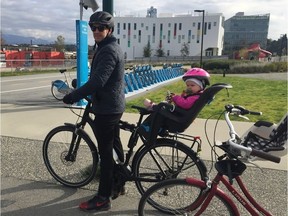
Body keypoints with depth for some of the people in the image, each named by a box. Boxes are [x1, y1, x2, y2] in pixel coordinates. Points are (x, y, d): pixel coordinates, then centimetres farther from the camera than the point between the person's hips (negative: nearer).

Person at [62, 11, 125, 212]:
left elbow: (97, 81, -29)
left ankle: (103, 198, 7)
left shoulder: (108, 50, -19)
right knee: (115, 145, 20)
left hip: (106, 108, -11)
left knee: (106, 152, -4)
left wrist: (72, 97, -23)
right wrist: (81, 91, 25)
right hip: (114, 105, 11)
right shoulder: (113, 47, 15)